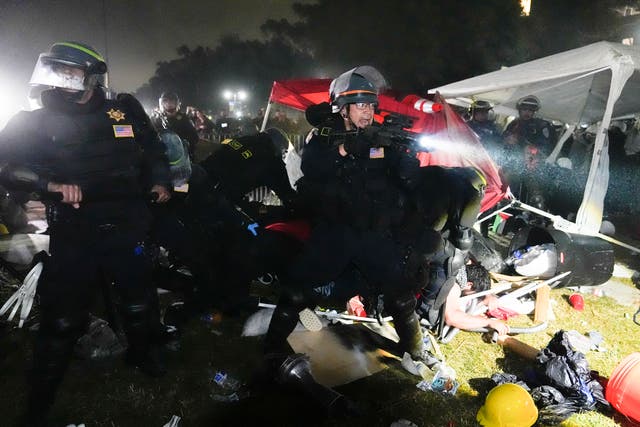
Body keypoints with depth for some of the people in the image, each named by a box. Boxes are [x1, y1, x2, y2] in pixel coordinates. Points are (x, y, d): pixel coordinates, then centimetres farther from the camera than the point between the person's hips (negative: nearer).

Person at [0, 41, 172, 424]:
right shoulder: (39, 122, 0)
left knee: (139, 301, 16)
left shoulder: (126, 111, 4)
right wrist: (51, 184, -23)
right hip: (73, 236, -1)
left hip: (125, 228, 2)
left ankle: (143, 352, 45)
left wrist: (159, 181, 4)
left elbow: (153, 150, 17)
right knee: (63, 318, 6)